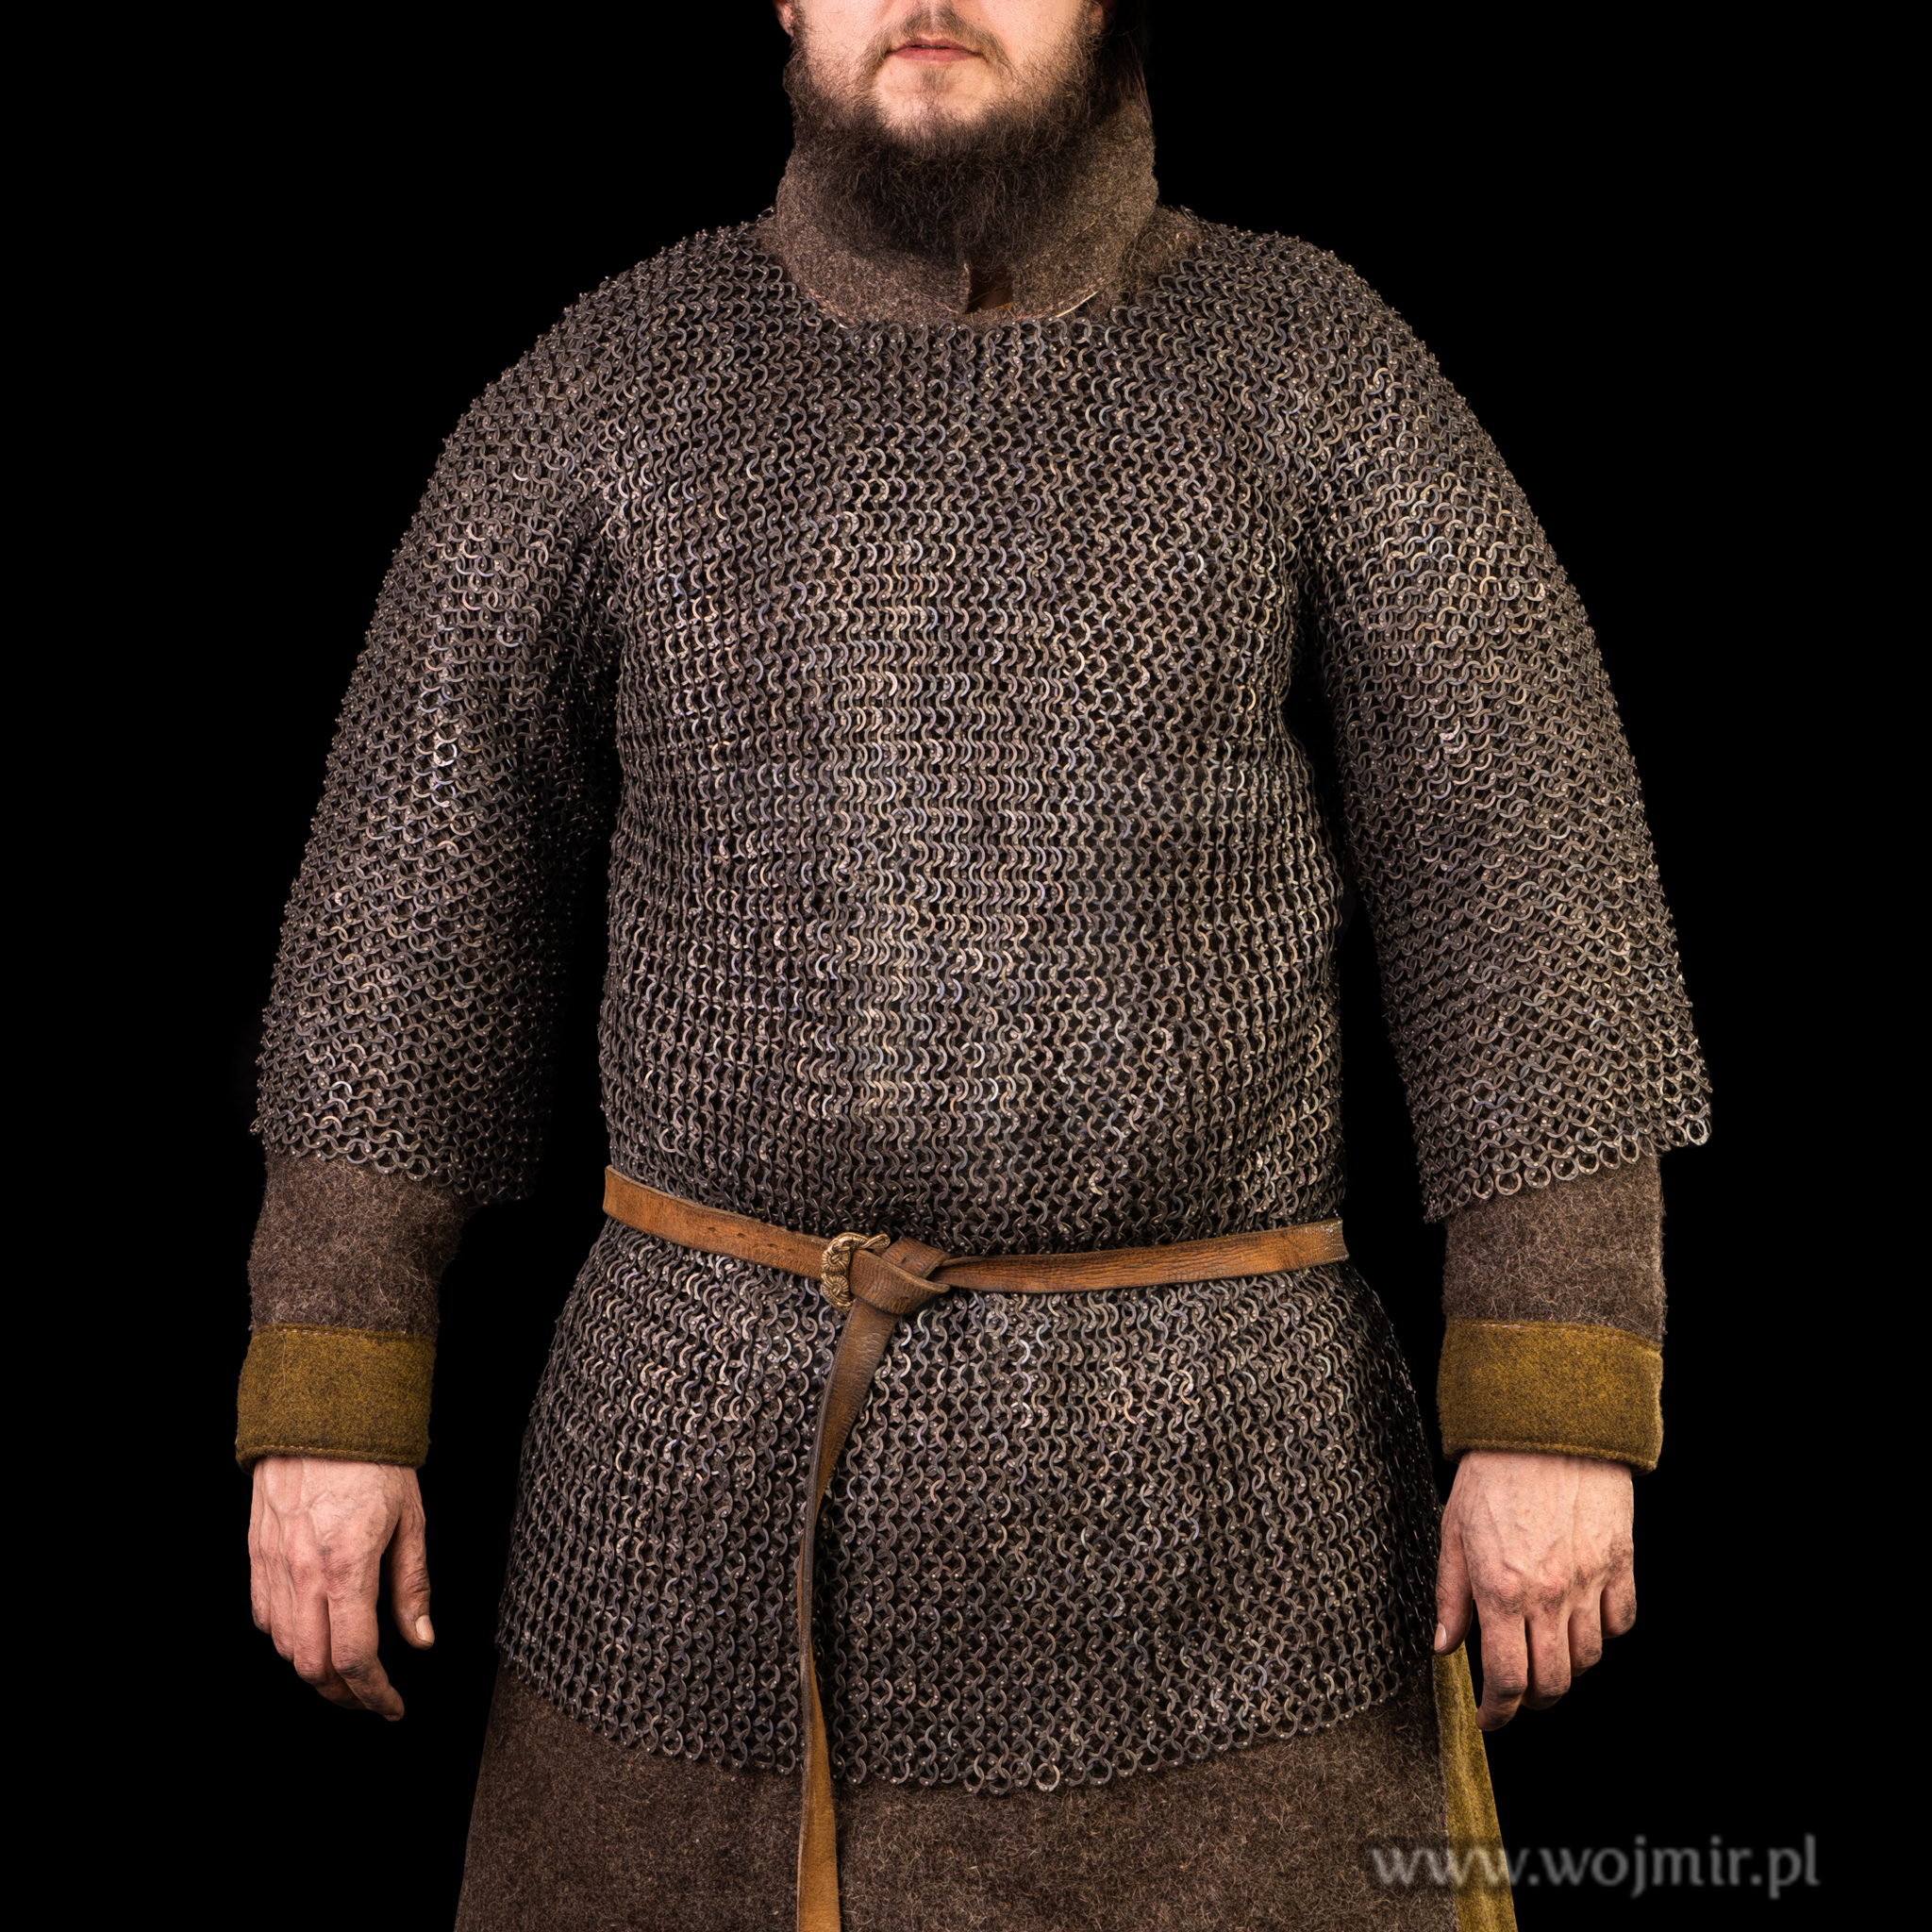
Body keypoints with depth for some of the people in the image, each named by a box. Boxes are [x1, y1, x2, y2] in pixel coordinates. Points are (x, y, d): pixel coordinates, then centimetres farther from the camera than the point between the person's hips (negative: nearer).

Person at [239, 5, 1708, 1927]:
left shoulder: (1314, 359, -1)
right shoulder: (611, 383, 2)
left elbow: (1528, 885, -4)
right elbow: (418, 892, 4)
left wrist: (1558, 1411, -10)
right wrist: (326, 1400, 0)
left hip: (1190, 1446, -1)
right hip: (735, 1437, 1)